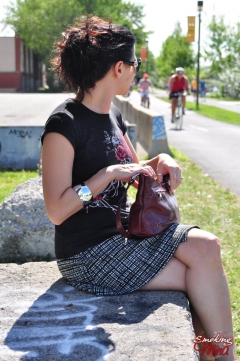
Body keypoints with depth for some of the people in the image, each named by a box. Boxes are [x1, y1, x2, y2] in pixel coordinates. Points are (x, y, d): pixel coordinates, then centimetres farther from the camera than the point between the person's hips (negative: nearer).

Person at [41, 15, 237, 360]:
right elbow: (56, 211, -20)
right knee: (203, 273, -14)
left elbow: (135, 171, 21)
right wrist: (109, 173, -25)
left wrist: (162, 161, -1)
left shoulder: (112, 115, 9)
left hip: (122, 232, 8)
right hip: (88, 254, -8)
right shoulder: (64, 124, -17)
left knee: (205, 245, -13)